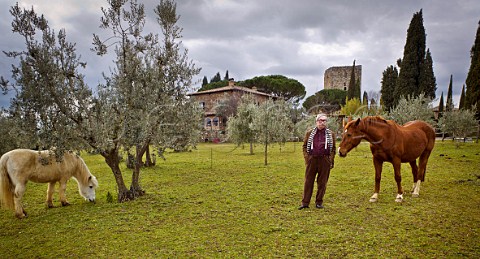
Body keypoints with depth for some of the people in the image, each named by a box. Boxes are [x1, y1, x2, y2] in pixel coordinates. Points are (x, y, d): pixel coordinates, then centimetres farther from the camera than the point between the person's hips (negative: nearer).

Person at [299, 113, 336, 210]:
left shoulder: (331, 134, 6)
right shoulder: (309, 133, 7)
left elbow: (333, 149, 5)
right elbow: (305, 146, 8)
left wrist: (331, 161, -4)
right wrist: (306, 158, -3)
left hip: (325, 161, 0)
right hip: (312, 160, 0)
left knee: (322, 183, 7)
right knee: (308, 182, 4)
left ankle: (319, 202, 20)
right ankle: (305, 202, 11)